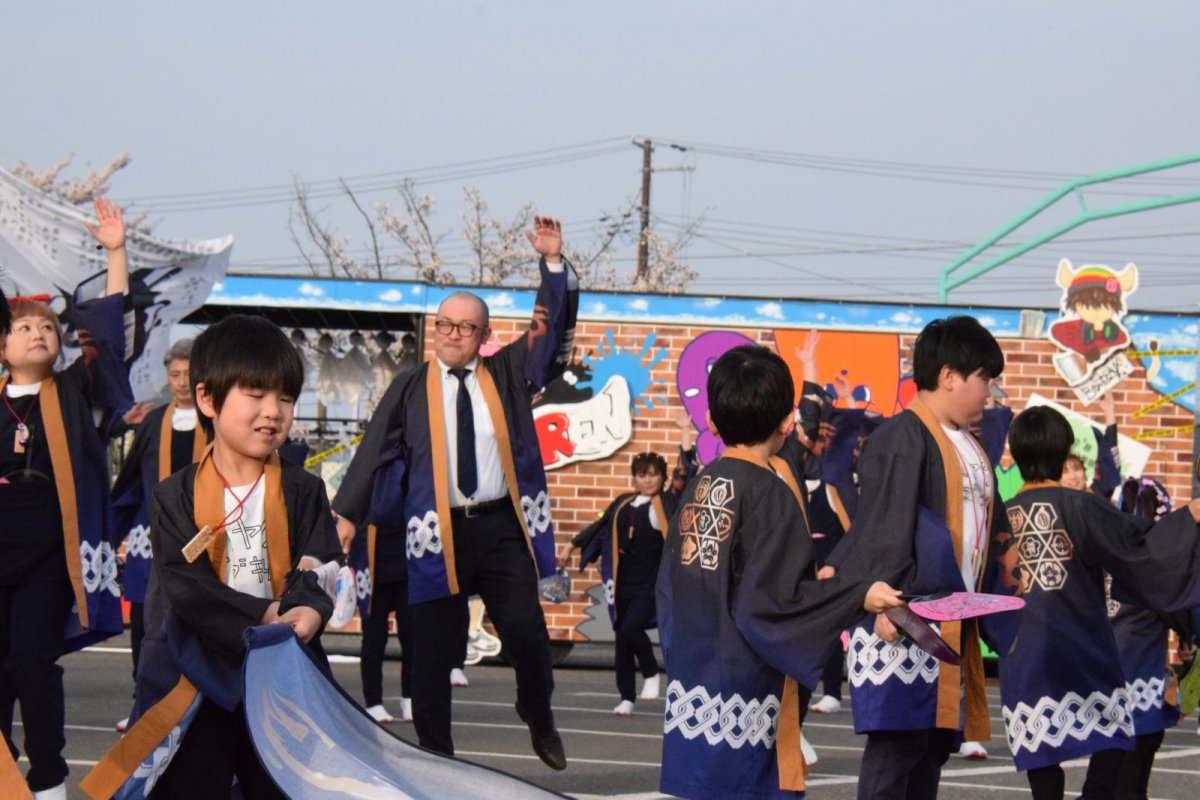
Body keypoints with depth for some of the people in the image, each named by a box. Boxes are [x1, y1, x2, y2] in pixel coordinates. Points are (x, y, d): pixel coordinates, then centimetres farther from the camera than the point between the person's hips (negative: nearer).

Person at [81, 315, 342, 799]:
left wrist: (306, 611, -30)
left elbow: (317, 570, -7)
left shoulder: (304, 492, 3)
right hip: (197, 682, -1)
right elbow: (186, 585, -11)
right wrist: (261, 618, -22)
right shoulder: (176, 498, -1)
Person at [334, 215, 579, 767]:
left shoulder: (506, 375, 9)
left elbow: (555, 328, 4)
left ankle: (538, 717, 21)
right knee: (432, 651, 3)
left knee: (527, 634, -7)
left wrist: (553, 261, -7)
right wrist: (348, 513, -1)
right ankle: (434, 754, 13)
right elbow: (375, 451, 5)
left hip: (502, 528, 1)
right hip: (437, 533, 0)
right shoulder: (411, 388, 5)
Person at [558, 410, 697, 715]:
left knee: (631, 627, -21)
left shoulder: (666, 502, -2)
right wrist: (571, 548, 25)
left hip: (651, 583, -5)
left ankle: (651, 674, 4)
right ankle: (626, 698, 16)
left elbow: (685, 471, -10)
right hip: (623, 582, 5)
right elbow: (599, 528, 21)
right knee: (622, 638, 7)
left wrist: (685, 432, -14)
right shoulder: (623, 503, 10)